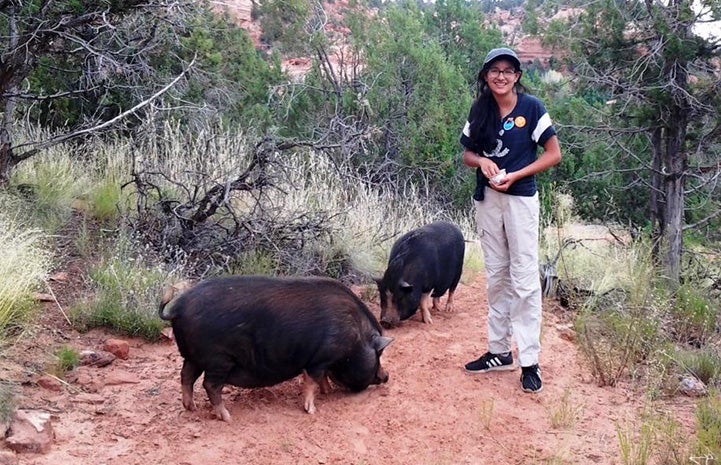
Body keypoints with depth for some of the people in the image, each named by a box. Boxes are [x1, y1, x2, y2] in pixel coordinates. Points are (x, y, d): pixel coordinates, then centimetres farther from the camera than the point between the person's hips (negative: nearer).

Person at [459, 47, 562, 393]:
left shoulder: (531, 108, -7)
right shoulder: (480, 111, 5)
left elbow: (554, 154, -7)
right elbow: (467, 154, 14)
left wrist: (515, 175, -15)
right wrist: (482, 161, -9)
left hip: (520, 199, -5)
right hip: (486, 199, 5)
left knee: (524, 278, -5)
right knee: (496, 276, 12)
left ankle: (529, 361, -1)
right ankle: (499, 351, 22)